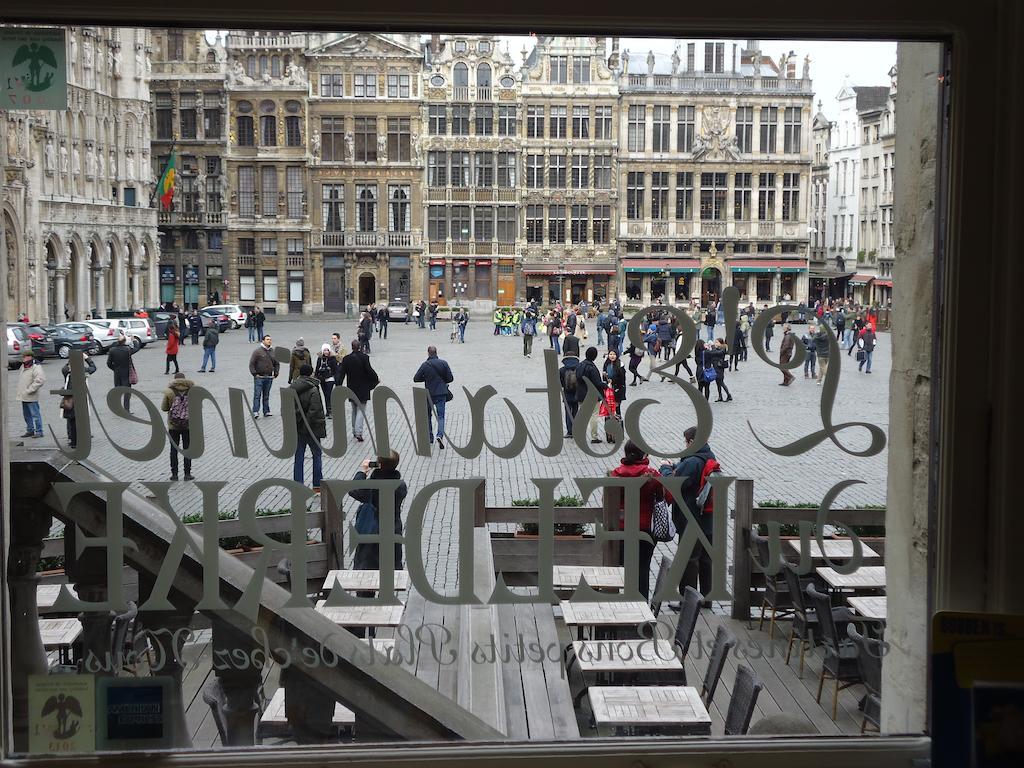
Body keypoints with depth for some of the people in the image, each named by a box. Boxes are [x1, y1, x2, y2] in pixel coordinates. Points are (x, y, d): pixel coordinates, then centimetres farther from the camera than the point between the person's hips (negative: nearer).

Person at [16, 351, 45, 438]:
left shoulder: (36, 367, -15)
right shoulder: (23, 367, 13)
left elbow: (40, 380, -27)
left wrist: (29, 390, -24)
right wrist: (20, 393, 19)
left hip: (31, 397, -9)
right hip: (24, 397, 9)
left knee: (35, 414, -5)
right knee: (26, 414, 16)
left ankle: (39, 431, 0)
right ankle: (30, 430, 26)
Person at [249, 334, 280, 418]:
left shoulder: (273, 352, 10)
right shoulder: (257, 351, -5)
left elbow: (277, 364, 21)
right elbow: (251, 363, -5)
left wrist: (275, 374, 10)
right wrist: (254, 374, -10)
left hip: (269, 377, 5)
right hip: (259, 377, -5)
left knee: (266, 395, 11)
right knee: (257, 395, -8)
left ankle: (266, 411, 16)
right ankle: (255, 412, -10)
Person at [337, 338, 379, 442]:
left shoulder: (346, 359, -3)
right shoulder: (364, 357, -14)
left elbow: (341, 373, -4)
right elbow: (369, 370, -12)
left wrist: (338, 385, 3)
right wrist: (376, 378, 5)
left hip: (352, 389, 4)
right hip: (363, 389, -4)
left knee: (354, 410, 19)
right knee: (361, 410, -2)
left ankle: (354, 431, 24)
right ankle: (358, 432, -14)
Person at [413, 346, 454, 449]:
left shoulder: (425, 365, -8)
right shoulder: (443, 363, -4)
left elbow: (416, 378, -6)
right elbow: (450, 378, -3)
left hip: (429, 394, -1)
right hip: (441, 394, 1)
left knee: (428, 416, 17)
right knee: (441, 416, 1)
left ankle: (430, 437, 20)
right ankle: (440, 435, -21)